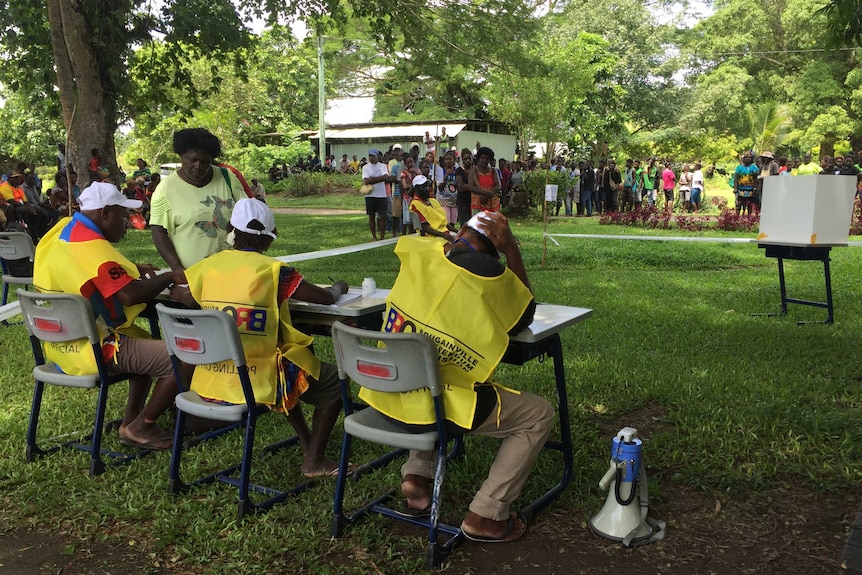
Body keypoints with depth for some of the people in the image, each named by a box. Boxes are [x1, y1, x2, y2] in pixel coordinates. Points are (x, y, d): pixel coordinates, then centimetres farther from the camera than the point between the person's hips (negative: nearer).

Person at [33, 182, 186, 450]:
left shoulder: (62, 230, 9)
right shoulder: (91, 246, -22)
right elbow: (130, 295, -29)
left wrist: (131, 269, 11)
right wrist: (169, 277, -13)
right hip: (93, 349, -11)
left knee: (148, 346, 31)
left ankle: (131, 421, 24)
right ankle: (140, 428, 3)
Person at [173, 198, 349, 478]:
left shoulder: (210, 266, 2)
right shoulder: (272, 270, -13)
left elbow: (186, 298, 19)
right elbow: (326, 297, -7)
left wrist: (171, 288, 41)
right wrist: (339, 287, 14)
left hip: (211, 383, 7)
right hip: (257, 383, -7)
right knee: (334, 381, 12)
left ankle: (306, 441, 39)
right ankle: (314, 460, 14)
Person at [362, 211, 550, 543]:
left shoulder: (419, 253, 0)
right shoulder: (488, 273, -13)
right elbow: (524, 317, 7)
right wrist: (511, 250, 3)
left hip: (384, 396, 6)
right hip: (432, 406, -6)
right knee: (539, 414, 11)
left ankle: (416, 476, 24)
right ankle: (486, 517, 10)